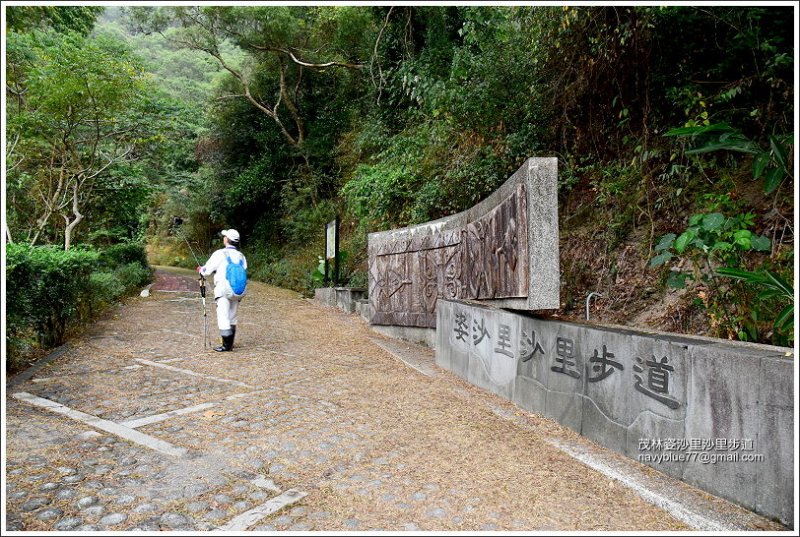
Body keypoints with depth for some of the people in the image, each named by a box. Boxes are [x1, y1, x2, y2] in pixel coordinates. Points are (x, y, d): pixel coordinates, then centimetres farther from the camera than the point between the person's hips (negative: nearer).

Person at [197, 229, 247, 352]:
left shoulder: (220, 254, -6)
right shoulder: (241, 256, 9)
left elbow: (207, 270, -2)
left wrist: (200, 270, 23)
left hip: (224, 291, -6)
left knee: (223, 317, -2)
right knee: (232, 318, 14)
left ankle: (226, 345, -5)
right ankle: (230, 344, 20)